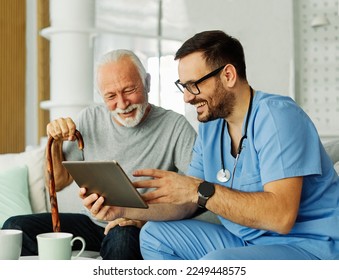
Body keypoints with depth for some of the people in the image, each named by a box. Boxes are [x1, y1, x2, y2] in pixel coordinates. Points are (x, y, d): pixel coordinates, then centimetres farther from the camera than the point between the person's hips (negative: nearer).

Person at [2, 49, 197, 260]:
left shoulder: (176, 126, -10)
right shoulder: (90, 119, 6)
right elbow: (58, 183, 13)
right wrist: (55, 144, -7)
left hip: (144, 229, -5)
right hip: (93, 224, 5)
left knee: (121, 237, -39)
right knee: (16, 228, -13)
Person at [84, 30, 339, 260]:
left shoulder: (276, 116, -19)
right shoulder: (210, 126, 7)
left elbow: (281, 216, -29)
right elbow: (185, 204, 7)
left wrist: (200, 190, -31)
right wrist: (126, 208, -8)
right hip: (244, 241, 9)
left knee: (215, 263, -35)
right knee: (154, 235, 5)